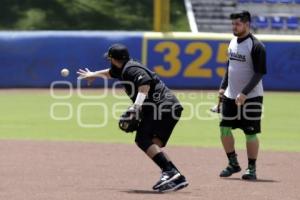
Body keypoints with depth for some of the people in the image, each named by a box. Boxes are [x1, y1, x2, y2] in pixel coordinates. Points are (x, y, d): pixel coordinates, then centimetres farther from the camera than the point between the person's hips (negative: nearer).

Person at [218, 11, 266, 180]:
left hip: (251, 97, -7)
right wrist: (223, 87, 12)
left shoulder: (256, 46, -15)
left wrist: (244, 93, -24)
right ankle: (233, 164, 18)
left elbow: (259, 73, -18)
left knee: (251, 133, -3)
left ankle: (252, 168, 6)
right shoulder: (233, 42, 9)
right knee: (224, 128, 5)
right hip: (231, 96, 7)